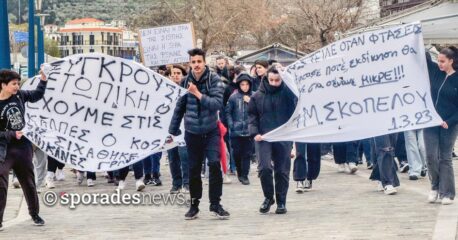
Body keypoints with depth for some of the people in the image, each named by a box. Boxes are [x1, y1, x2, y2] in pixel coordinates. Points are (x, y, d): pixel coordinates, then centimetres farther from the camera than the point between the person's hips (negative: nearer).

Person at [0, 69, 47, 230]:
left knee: (29, 183, 15)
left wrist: (43, 79, 3)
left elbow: (37, 95, 15)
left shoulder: (19, 95, -1)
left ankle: (35, 214, 31)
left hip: (23, 147, 5)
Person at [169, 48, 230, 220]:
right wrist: (173, 130, 8)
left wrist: (198, 94, -25)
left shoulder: (214, 80, -8)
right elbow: (179, 107, 7)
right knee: (194, 169, 8)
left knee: (214, 163, -16)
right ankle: (194, 205, 22)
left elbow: (218, 103, -19)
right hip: (192, 133, 2)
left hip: (211, 131, -2)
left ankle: (215, 204, -3)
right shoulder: (185, 82, -1)